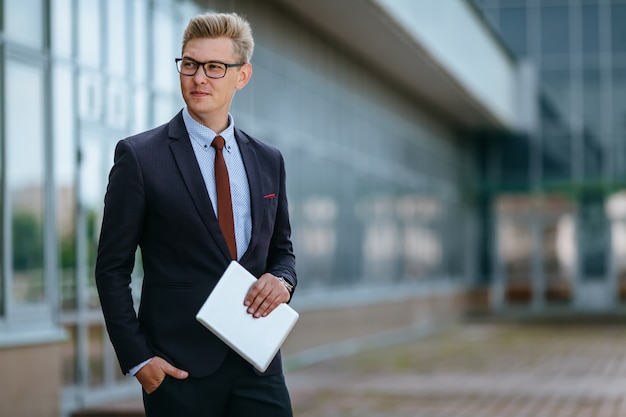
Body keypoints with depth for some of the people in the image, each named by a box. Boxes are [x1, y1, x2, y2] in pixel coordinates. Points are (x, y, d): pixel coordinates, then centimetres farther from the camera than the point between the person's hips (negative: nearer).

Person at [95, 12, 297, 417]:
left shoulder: (268, 160, 10)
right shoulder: (138, 156, -3)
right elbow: (112, 267, -2)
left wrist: (282, 280, -3)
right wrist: (137, 358, -9)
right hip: (179, 368, -3)